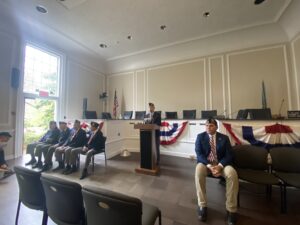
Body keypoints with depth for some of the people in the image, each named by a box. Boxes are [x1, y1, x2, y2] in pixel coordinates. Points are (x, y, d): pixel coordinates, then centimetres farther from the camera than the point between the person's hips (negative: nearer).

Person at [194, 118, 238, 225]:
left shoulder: (224, 138, 5)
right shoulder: (200, 136, 1)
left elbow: (229, 155, -2)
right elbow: (199, 153, -7)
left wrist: (219, 166, -20)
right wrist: (209, 166, -21)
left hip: (221, 164, 2)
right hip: (205, 163, -1)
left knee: (232, 174, -29)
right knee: (199, 171, -33)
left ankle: (231, 209, -12)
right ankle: (202, 206, -17)